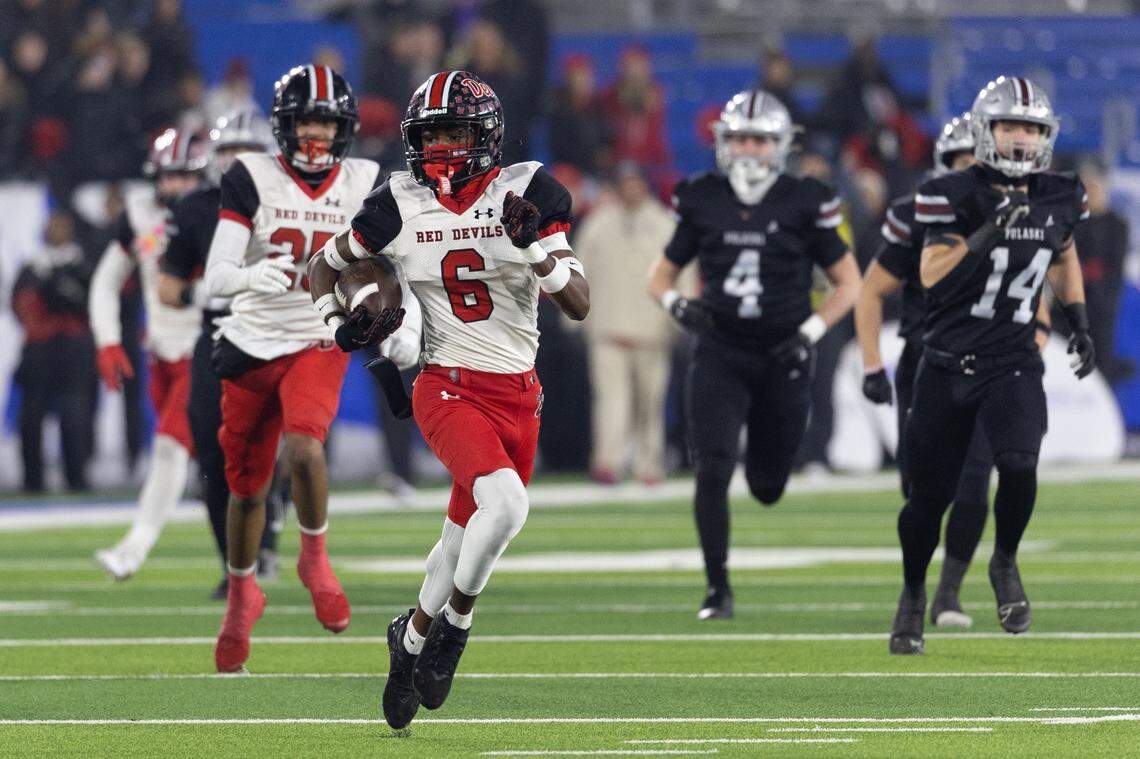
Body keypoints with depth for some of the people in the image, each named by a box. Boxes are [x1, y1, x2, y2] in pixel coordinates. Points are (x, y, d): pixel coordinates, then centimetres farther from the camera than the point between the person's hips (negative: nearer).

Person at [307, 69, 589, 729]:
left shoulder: (527, 194, -7)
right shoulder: (401, 206, -4)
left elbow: (580, 305, -13)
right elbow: (326, 265, 14)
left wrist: (534, 245, -28)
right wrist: (336, 322, -4)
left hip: (518, 396, 3)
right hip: (449, 389, -3)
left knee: (467, 537, 12)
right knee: (506, 503, -26)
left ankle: (412, 636, 37)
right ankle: (456, 621, -4)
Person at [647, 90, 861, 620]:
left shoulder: (804, 204, -4)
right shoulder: (702, 202, 2)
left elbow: (849, 283, 3)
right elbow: (662, 273, 13)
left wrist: (811, 331, -11)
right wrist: (677, 304, -10)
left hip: (782, 358, 0)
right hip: (719, 355, 0)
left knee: (767, 487, 10)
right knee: (712, 471, -16)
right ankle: (718, 588, -6)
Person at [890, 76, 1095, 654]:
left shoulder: (1059, 198, 2)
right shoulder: (955, 195, -9)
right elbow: (931, 275, -18)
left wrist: (1080, 326, 19)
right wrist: (989, 232, -27)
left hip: (1013, 363, 1)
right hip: (947, 363, -1)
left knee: (1018, 465, -25)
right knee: (930, 493, 6)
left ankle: (1006, 563, 2)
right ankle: (913, 592, 31)